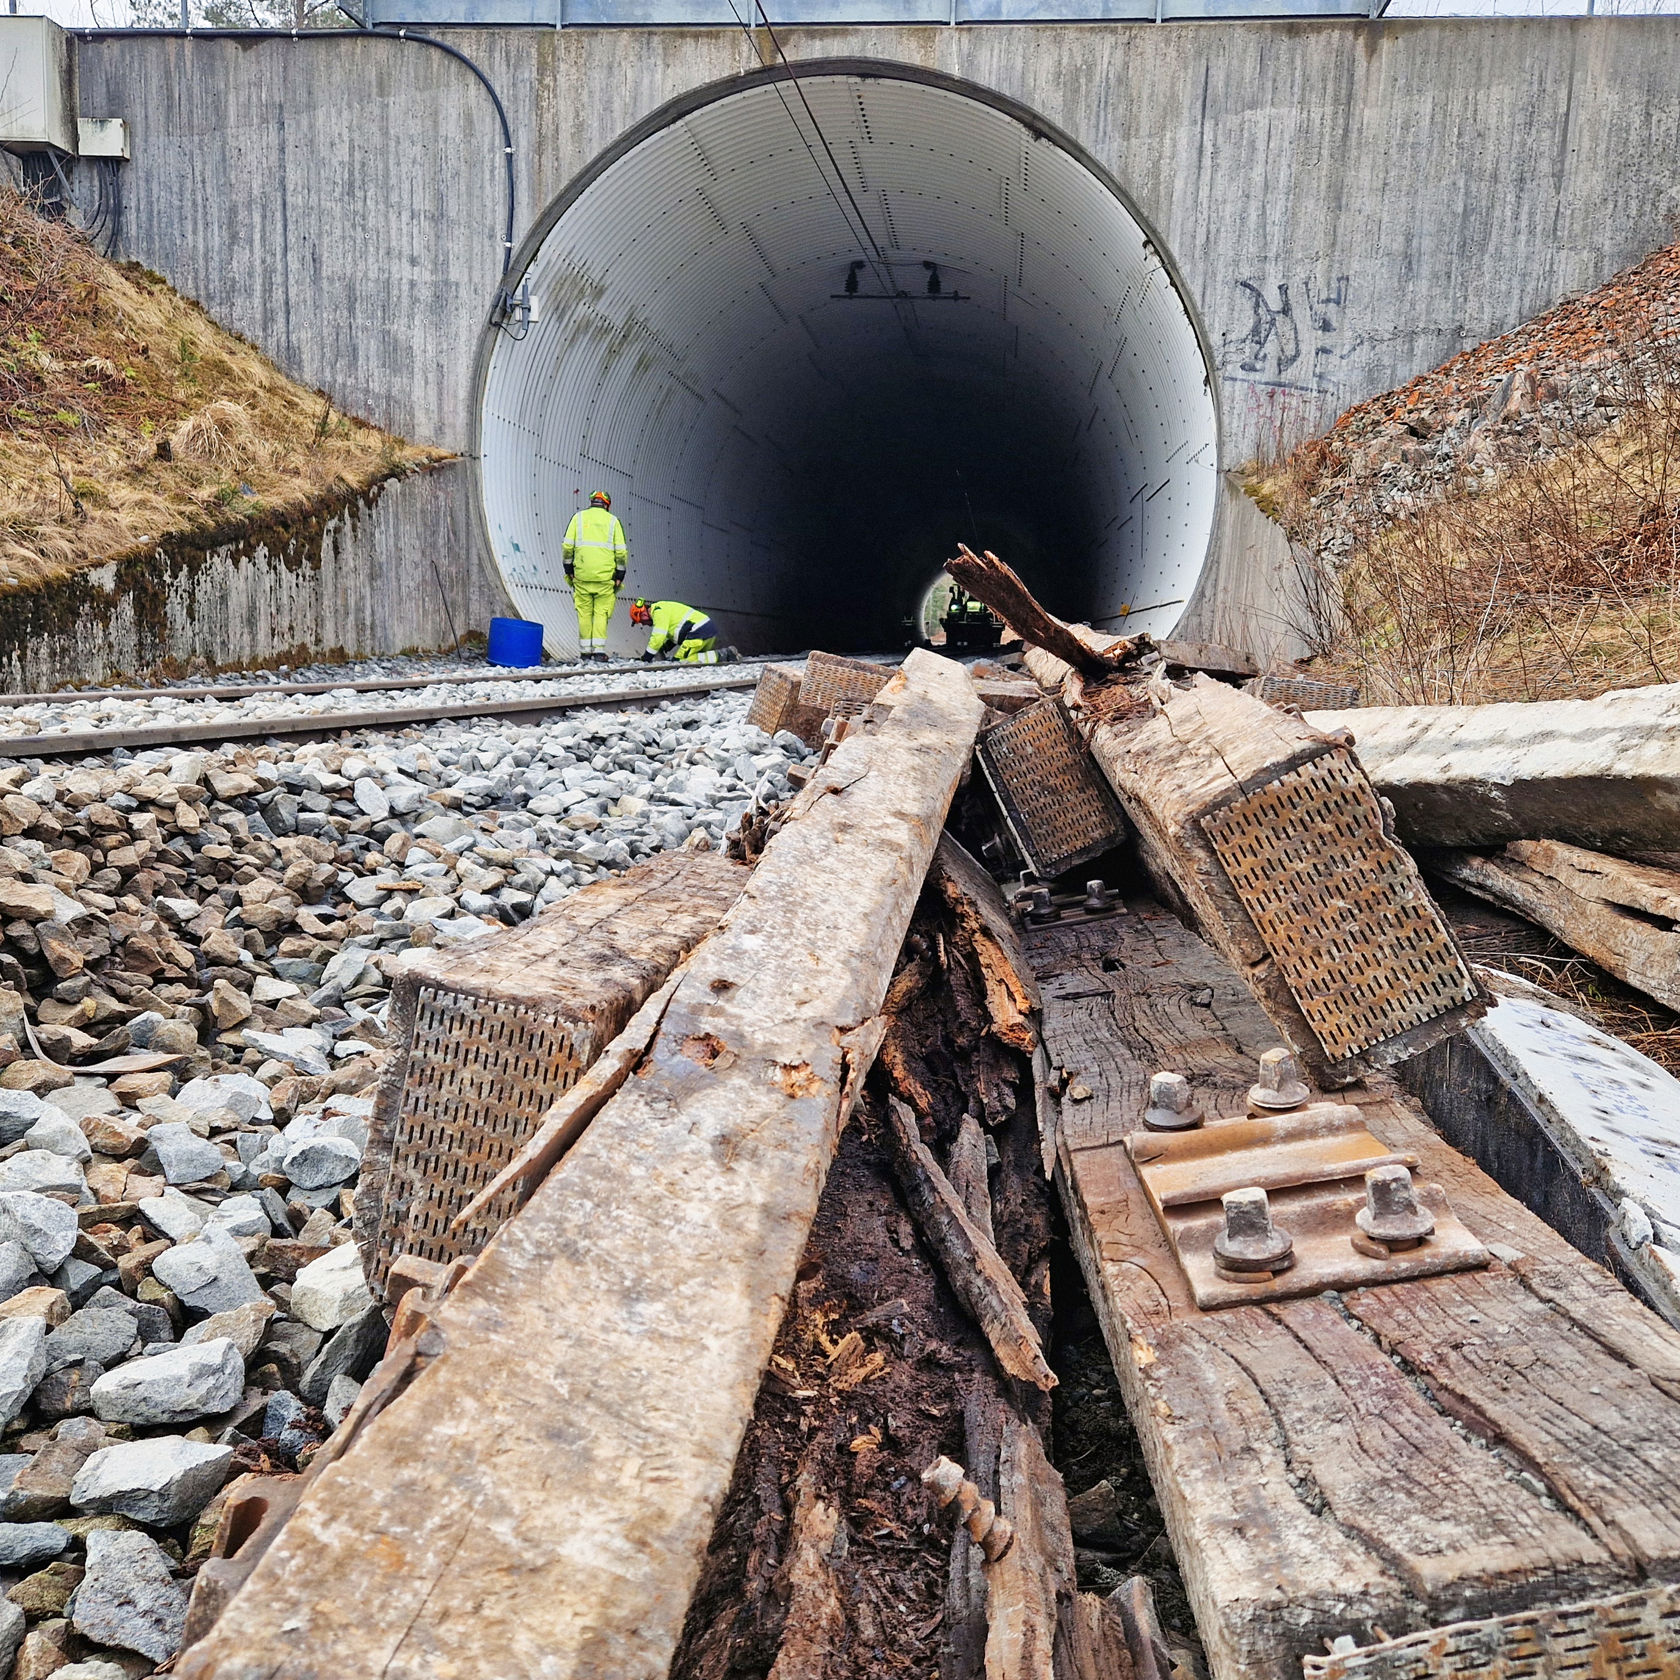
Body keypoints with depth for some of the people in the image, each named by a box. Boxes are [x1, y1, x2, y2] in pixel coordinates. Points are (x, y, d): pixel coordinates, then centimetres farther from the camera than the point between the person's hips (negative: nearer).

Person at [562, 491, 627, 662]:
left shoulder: (578, 517, 8)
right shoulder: (613, 521, 7)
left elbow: (567, 546, 2)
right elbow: (622, 551, 1)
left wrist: (569, 569, 9)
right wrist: (620, 575, 6)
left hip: (582, 575, 1)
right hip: (605, 575, -1)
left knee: (584, 612, 7)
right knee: (601, 612, 3)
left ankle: (585, 650, 9)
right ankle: (599, 649, -4)